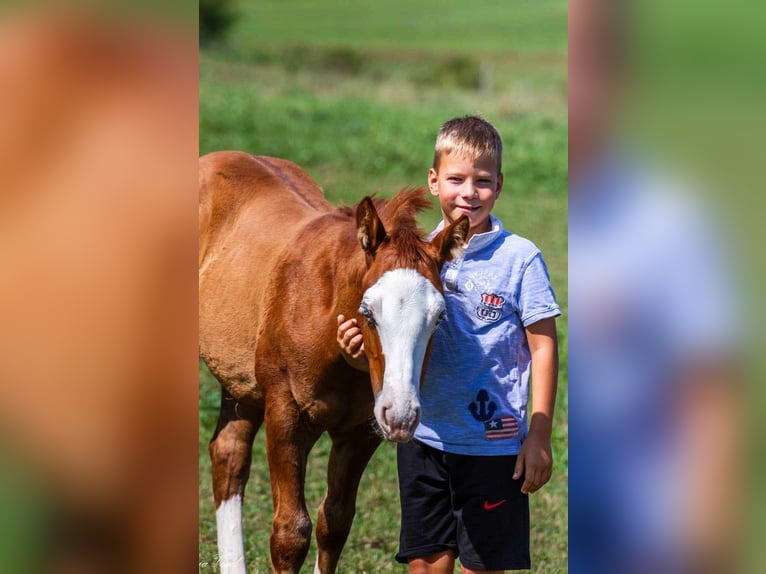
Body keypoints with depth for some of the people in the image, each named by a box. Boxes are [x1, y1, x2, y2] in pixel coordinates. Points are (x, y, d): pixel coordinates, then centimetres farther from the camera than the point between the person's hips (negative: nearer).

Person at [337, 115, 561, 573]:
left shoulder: (520, 258, -7)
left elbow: (543, 347, -5)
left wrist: (540, 436, -10)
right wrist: (360, 353, -11)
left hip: (493, 445, -4)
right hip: (423, 438, 4)